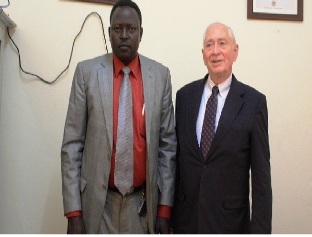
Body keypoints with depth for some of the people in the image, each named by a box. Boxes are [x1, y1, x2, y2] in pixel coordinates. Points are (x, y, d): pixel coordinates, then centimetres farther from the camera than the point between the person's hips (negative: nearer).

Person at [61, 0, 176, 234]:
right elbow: (72, 143, -3)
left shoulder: (161, 75, 0)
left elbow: (168, 144, 2)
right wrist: (73, 211, -7)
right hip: (98, 202, -1)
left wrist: (165, 207, 0)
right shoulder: (86, 72, -3)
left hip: (143, 202, 1)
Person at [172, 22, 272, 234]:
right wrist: (168, 207, 7)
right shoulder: (184, 96, 2)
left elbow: (261, 173, -7)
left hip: (230, 218, -2)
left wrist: (260, 228, -9)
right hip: (186, 216, 3)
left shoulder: (254, 101, -8)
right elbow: (177, 155, 6)